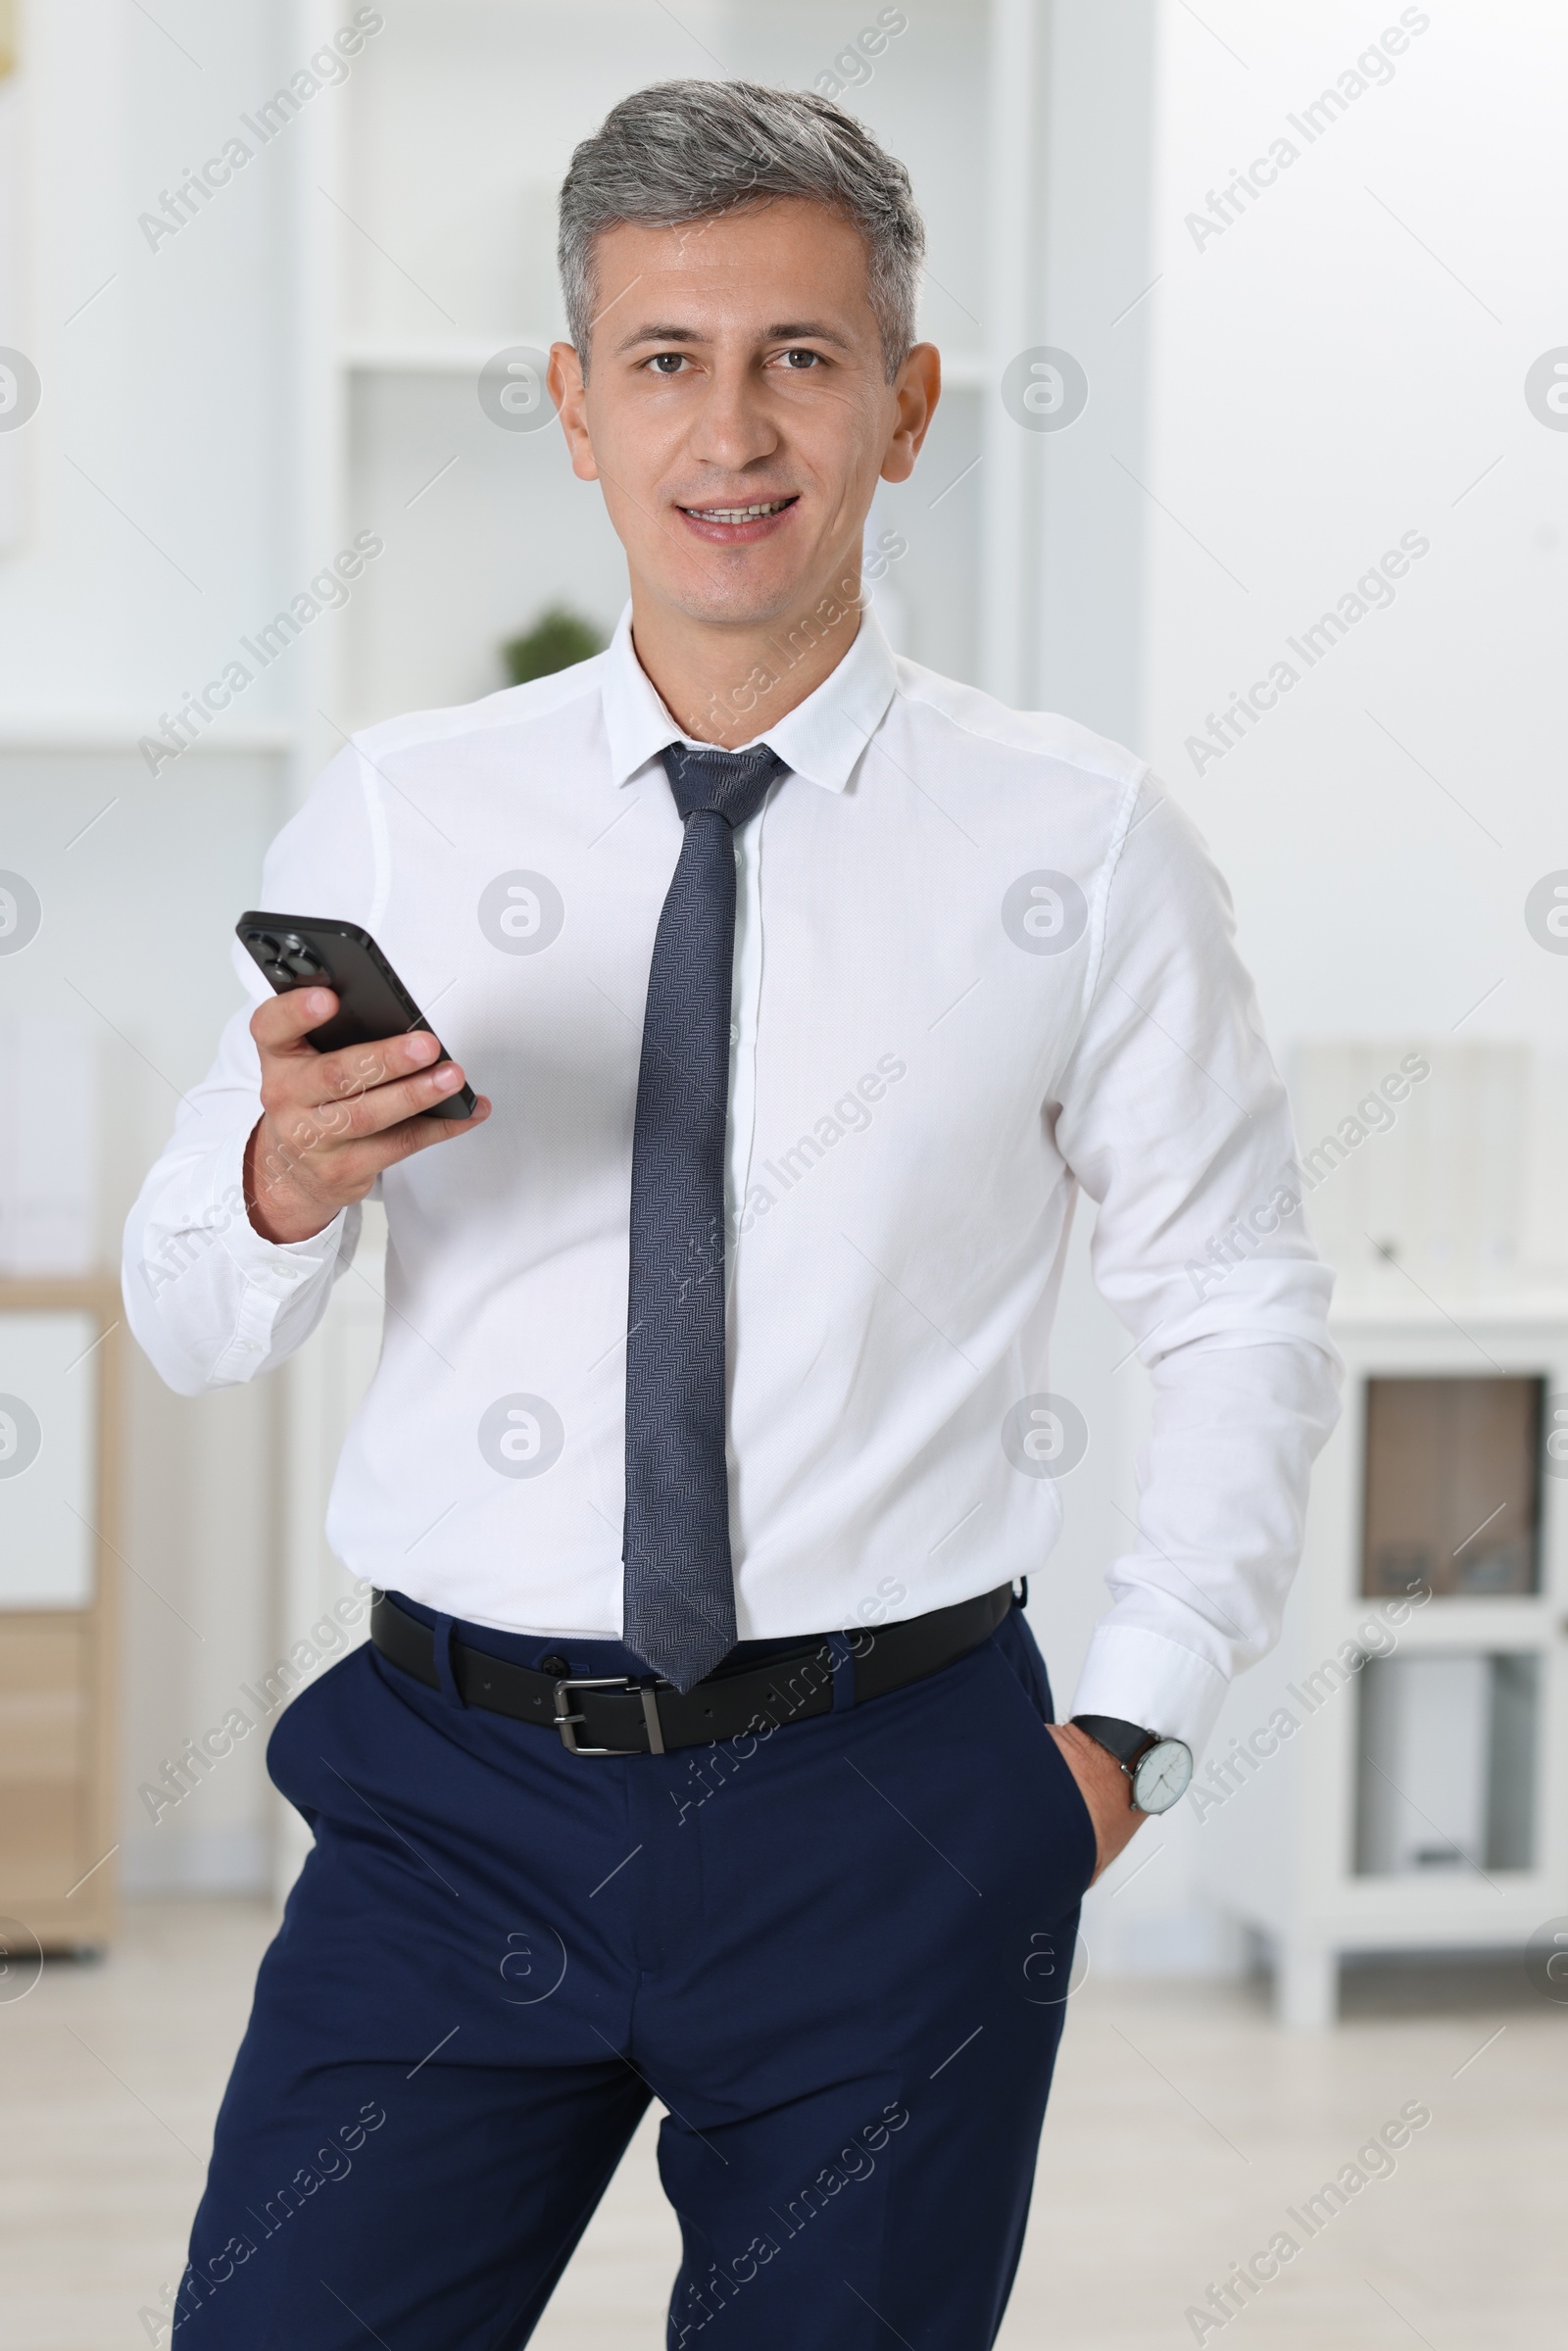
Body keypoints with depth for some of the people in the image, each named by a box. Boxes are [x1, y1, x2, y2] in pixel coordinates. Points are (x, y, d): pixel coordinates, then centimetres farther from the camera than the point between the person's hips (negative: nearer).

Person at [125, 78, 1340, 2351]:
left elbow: (1244, 1314, 6)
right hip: (463, 1794, 1)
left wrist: (1130, 1727, 0)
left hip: (892, 1817, 0)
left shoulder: (1081, 842, -1)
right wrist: (285, 1181, -17)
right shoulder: (393, 816, 2)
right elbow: (186, 1327, 4)